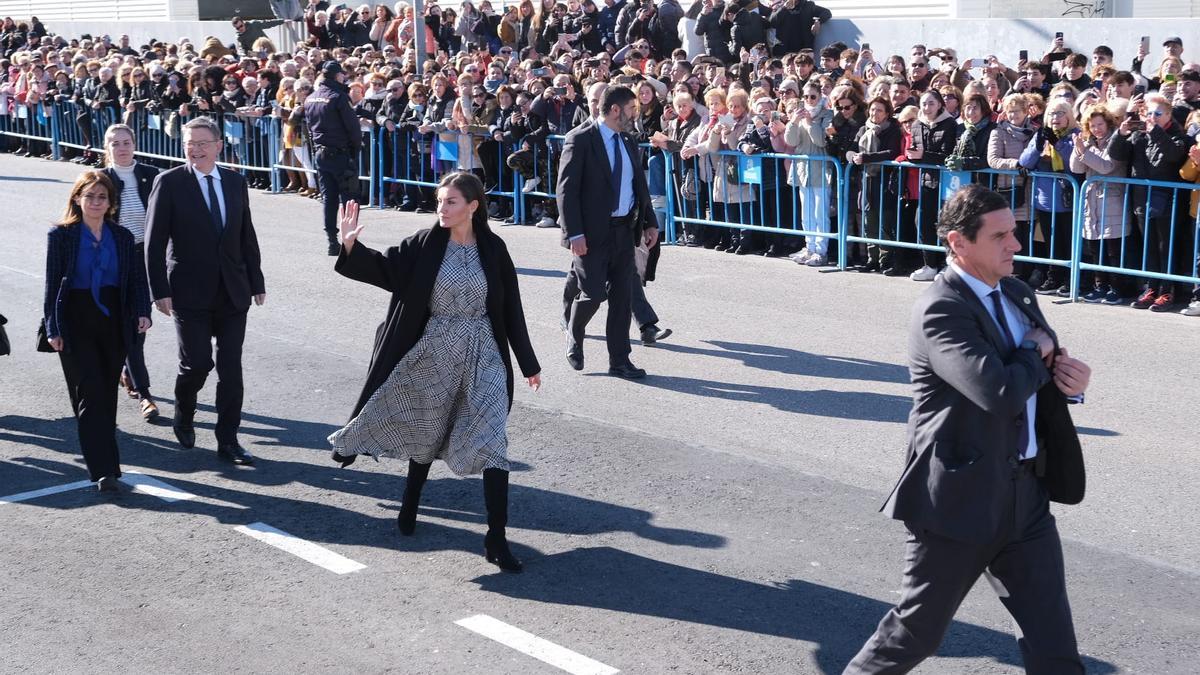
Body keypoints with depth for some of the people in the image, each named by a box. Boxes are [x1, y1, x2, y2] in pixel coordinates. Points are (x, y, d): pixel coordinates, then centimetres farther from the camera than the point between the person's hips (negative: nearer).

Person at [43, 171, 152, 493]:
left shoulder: (122, 237, 7)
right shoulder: (61, 235, -1)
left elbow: (136, 279, 7)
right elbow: (52, 283, -2)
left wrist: (142, 312, -10)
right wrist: (53, 328, -7)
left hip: (113, 324, 3)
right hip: (76, 324, -3)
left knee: (107, 394, 10)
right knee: (90, 394, -9)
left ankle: (103, 459, 25)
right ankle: (104, 470, -13)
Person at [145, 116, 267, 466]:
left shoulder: (235, 182, 7)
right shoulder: (169, 183, -5)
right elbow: (154, 242, -6)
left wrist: (257, 282, 9)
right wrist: (160, 291, -11)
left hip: (233, 292, 3)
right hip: (190, 292, -3)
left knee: (231, 369, 3)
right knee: (197, 363, -3)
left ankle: (228, 441, 11)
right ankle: (183, 415, 28)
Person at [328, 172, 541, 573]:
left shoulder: (492, 249, -2)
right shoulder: (425, 245, -4)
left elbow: (511, 308, 2)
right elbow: (384, 267, -11)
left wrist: (528, 363, 6)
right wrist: (351, 245, -30)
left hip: (483, 356, 0)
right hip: (433, 355, 1)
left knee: (492, 442, -10)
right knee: (426, 434, 16)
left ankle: (496, 540, -7)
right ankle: (410, 505, 42)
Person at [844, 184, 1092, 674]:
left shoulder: (1016, 293, 9)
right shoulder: (940, 310, -18)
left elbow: (1047, 372, 20)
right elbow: (1002, 394, -30)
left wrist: (1070, 376, -5)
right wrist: (1037, 353, -9)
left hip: (1026, 491, 7)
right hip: (961, 496, -7)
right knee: (917, 631, 8)